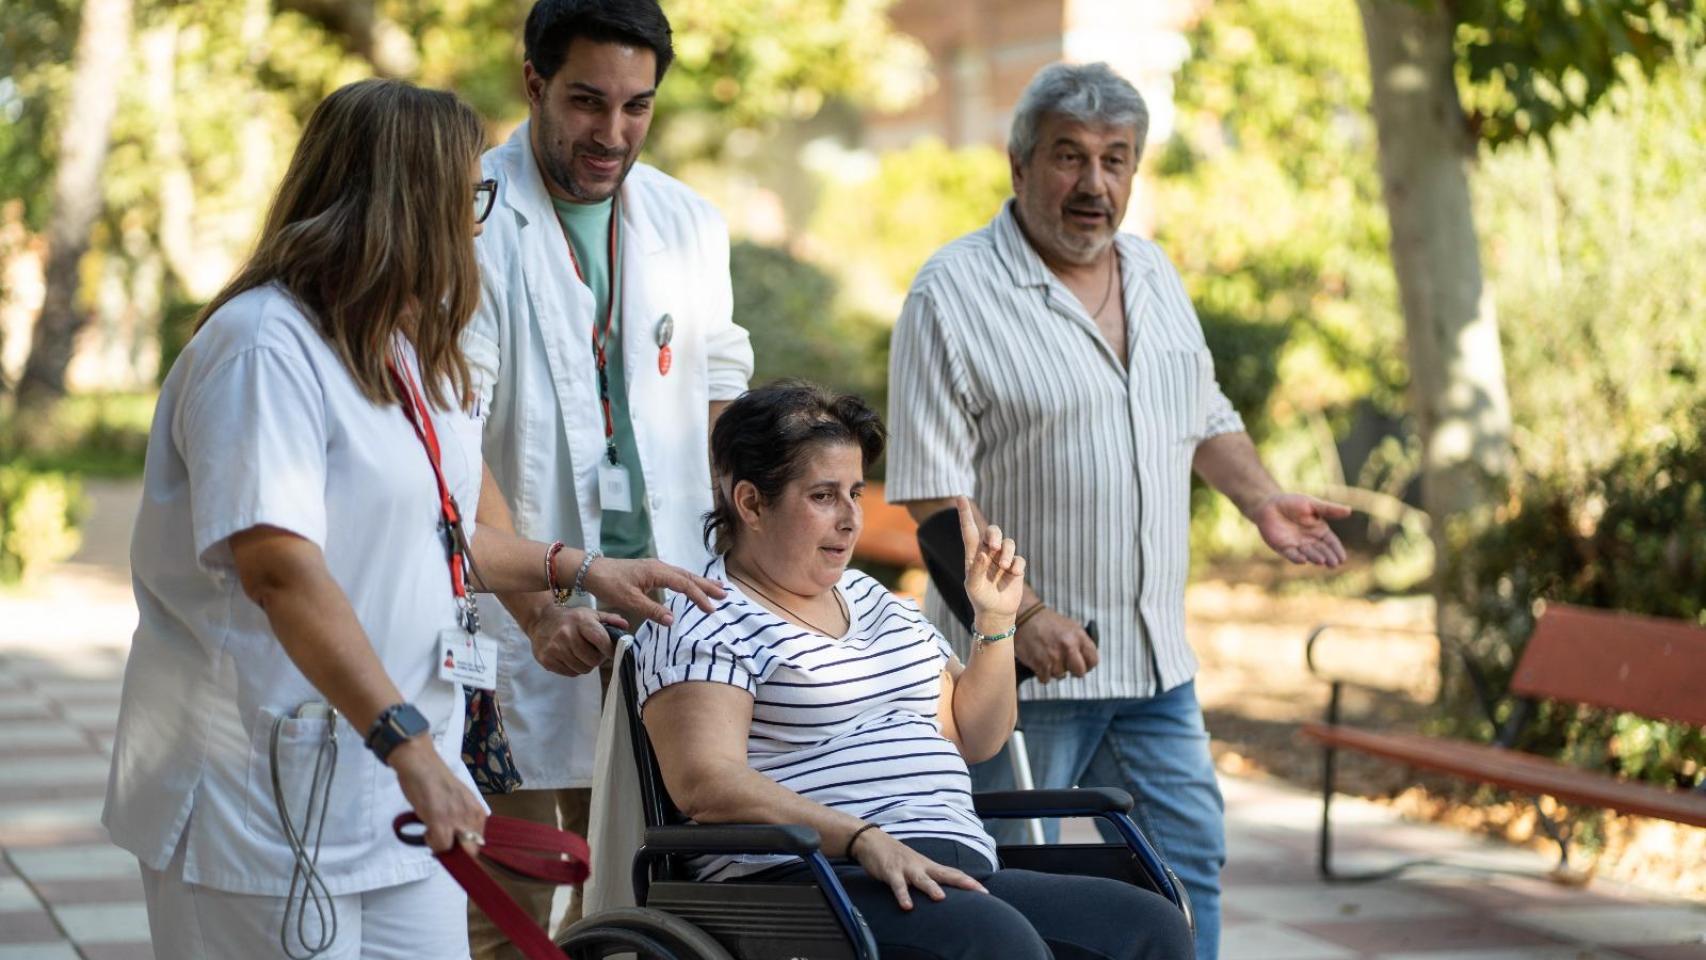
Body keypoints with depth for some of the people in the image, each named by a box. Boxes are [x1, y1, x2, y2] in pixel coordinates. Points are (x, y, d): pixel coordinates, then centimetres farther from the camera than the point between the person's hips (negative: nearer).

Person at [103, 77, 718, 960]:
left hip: (400, 786, 9)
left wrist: (584, 572, 24)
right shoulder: (265, 347, -16)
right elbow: (279, 565, -27)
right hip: (267, 796, -9)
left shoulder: (406, 351, 16)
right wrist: (409, 745, -32)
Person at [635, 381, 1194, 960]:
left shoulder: (875, 602, 26)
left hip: (955, 878, 8)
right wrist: (864, 841, -25)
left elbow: (974, 737, 32)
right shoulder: (706, 624, 1)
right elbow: (705, 782, -15)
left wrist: (996, 621, 16)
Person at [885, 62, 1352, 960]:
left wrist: (1261, 498, 7)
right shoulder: (954, 291, -11)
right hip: (1021, 667, -7)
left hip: (1155, 661, 7)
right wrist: (1021, 613, -22)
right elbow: (932, 492, -16)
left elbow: (1204, 416, 26)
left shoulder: (1154, 275, 12)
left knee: (1188, 857, 10)